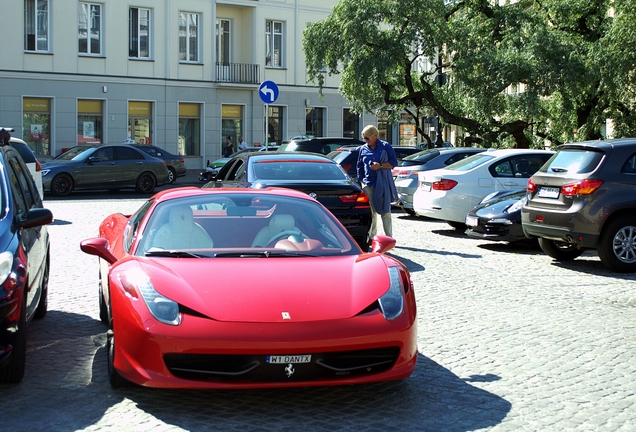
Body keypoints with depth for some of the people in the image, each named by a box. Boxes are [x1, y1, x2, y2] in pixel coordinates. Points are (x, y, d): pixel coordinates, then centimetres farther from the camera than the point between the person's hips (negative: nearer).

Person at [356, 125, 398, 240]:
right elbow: (359, 167, 17)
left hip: (383, 184, -3)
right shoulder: (363, 149, 11)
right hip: (368, 185, 3)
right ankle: (371, 237, 10)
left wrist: (380, 166, -14)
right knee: (371, 213, 4)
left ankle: (389, 238, 3)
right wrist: (361, 180, 8)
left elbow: (394, 162, -1)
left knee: (385, 212, 0)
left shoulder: (385, 146, 1)